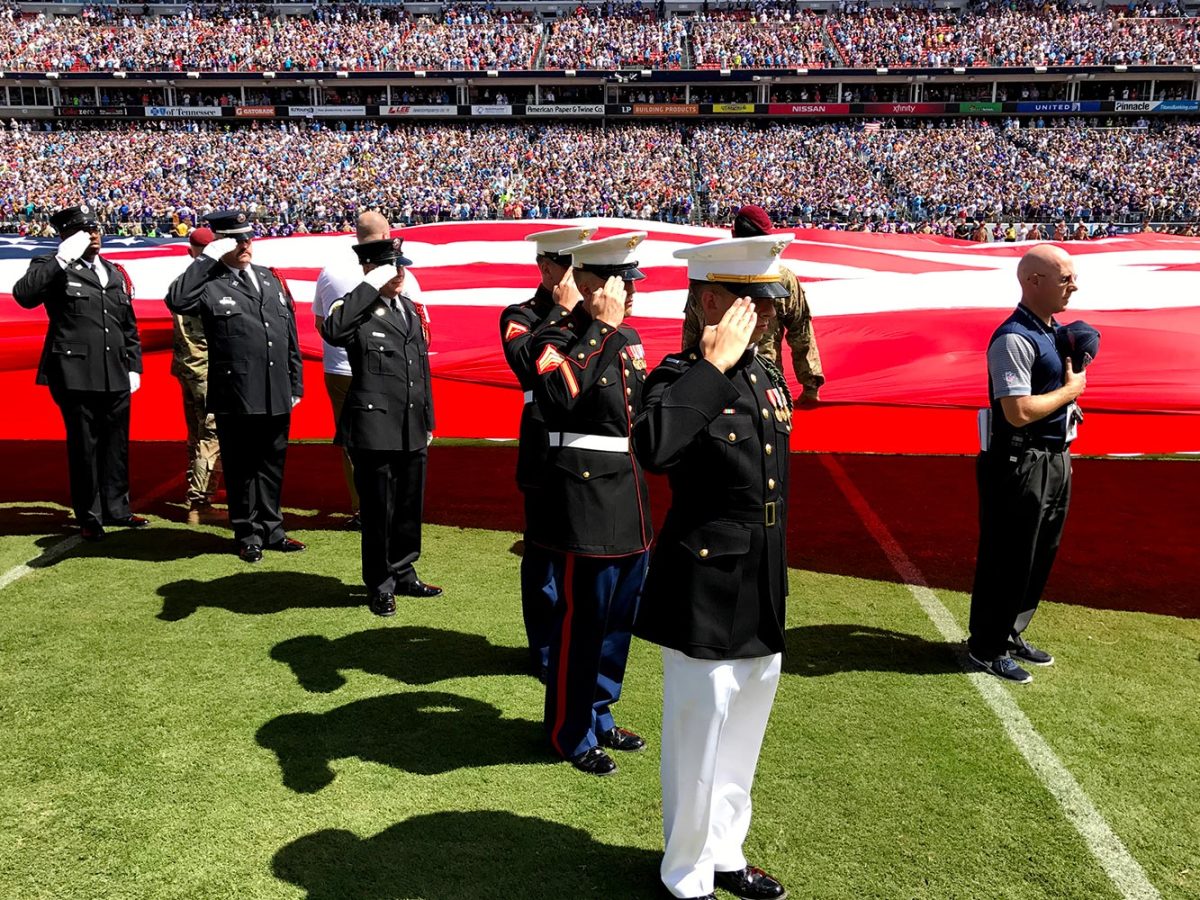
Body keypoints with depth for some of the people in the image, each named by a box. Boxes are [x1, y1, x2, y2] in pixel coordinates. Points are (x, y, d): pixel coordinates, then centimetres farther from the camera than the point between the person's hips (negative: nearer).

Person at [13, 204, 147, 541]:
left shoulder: (115, 273, 17)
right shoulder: (51, 268, -1)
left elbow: (129, 326, 20)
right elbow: (24, 295, -22)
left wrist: (134, 366, 13)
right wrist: (62, 259, -21)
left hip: (116, 376, 5)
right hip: (76, 374, -5)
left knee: (116, 444, 12)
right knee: (84, 447, 2)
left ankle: (116, 509, 26)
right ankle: (89, 518, 13)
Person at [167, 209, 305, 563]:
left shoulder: (270, 278, 14)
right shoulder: (209, 284, -4)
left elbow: (290, 335, 16)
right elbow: (177, 302, -27)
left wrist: (295, 383, 13)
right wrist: (205, 259, -20)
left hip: (276, 395, 5)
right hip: (236, 397, -5)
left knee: (272, 464, 15)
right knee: (241, 468, 7)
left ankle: (271, 530, 28)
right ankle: (248, 534, 20)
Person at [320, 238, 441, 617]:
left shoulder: (409, 308, 13)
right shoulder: (356, 309, -9)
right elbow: (332, 331, -35)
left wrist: (427, 421, 19)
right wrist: (371, 286, -29)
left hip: (412, 430, 7)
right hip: (375, 429, -7)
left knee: (410, 507, 17)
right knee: (378, 511, 6)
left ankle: (403, 574, 34)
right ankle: (380, 586, 22)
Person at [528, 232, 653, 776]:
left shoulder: (629, 339, 11)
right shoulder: (557, 338, -12)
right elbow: (563, 393, -33)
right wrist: (598, 326, -28)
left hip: (629, 506, 8)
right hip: (584, 505, -8)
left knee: (619, 618, 17)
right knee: (581, 620, 3)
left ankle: (599, 716, 35)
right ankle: (571, 733, 20)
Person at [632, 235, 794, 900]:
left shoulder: (769, 375, 7)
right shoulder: (680, 379, -17)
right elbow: (653, 451, -40)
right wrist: (713, 364, -33)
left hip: (764, 598, 8)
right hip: (706, 597, -8)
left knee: (741, 740, 22)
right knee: (698, 745, 8)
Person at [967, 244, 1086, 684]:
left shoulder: (1054, 331, 10)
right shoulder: (1014, 339, -20)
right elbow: (1018, 411, -28)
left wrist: (1063, 457, 18)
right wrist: (1071, 389, -14)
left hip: (1053, 462, 10)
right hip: (1019, 467, -10)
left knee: (1040, 556, 19)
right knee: (1008, 560, 2)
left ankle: (1011, 635, 35)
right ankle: (986, 648, 17)